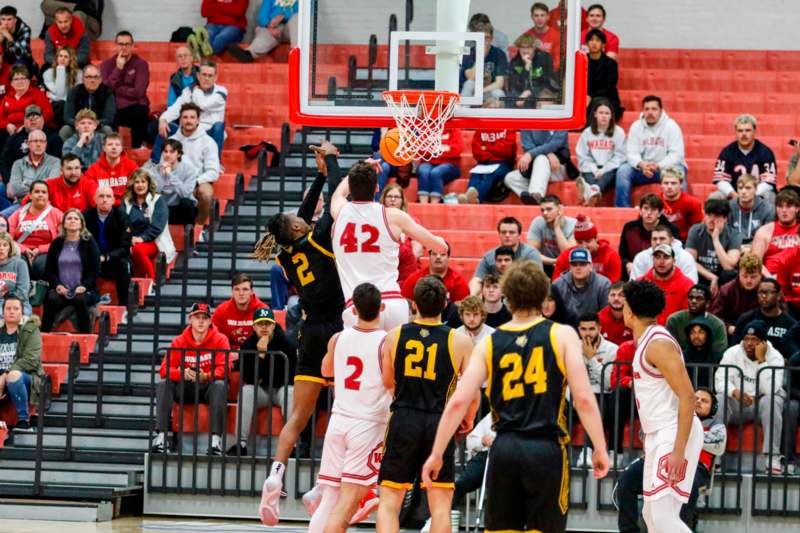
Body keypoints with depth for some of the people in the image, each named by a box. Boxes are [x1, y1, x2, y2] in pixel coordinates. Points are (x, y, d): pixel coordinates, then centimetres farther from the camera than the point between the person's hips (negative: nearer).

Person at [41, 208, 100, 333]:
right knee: (52, 300, -30)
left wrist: (84, 286, -15)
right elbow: (48, 270, 10)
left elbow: (95, 269, 1)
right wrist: (57, 285, -9)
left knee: (80, 300, -35)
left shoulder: (89, 242, 7)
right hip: (61, 290, 2)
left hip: (83, 290, -2)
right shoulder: (57, 243, 14)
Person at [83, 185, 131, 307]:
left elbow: (125, 248, -9)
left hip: (116, 262, -1)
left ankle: (123, 306, -29)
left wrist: (106, 257, -25)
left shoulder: (120, 215, -6)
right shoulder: (87, 216, -1)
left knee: (124, 264, -33)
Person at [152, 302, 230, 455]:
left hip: (208, 388, -2)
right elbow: (165, 369, -7)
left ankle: (216, 438, -42)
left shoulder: (220, 340, -3)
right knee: (163, 384, -24)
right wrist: (182, 373, -30)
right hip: (185, 389, 2)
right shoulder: (179, 342, 2)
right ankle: (161, 436, -34)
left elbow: (223, 368, -13)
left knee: (220, 385, -35)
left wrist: (206, 377, -34)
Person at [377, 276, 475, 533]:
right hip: (439, 422, -1)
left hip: (403, 420, 1)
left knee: (389, 502, 7)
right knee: (440, 505, 5)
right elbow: (473, 395, -1)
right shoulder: (460, 341, -5)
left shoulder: (394, 336, 0)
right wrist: (468, 419, 20)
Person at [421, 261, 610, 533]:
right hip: (546, 449, -3)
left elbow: (458, 402, 1)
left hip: (504, 449, 3)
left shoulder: (489, 344, 7)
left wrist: (436, 454, 7)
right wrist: (600, 448, -1)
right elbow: (583, 398, -8)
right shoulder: (562, 335, 0)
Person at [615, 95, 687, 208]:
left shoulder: (671, 126, -8)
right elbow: (632, 153, -4)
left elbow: (676, 155, -15)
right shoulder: (636, 126, 2)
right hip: (643, 168, 3)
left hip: (666, 167, -3)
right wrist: (642, 164, -27)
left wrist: (658, 166, -30)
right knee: (623, 171, -22)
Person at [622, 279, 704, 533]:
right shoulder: (645, 341, 16)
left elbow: (687, 397, -21)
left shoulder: (659, 344, -15)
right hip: (659, 436, 10)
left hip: (675, 434, -10)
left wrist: (679, 450, -25)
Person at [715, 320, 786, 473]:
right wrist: (735, 391, -36)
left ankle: (772, 458, -36)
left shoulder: (775, 357, -11)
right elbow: (720, 380, -15)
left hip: (762, 401, -1)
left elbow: (770, 390, -25)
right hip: (737, 404, 2)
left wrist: (761, 360, -28)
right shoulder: (732, 353, -4)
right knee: (720, 399, -30)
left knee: (770, 401, -36)